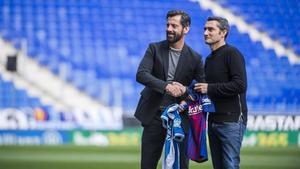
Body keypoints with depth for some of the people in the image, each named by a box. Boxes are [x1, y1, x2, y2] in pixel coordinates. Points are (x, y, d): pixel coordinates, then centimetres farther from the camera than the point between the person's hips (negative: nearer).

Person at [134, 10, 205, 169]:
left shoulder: (194, 58, 0)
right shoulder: (154, 49, 1)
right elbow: (141, 74, -13)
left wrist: (185, 90, -17)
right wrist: (166, 86, -27)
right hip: (154, 115, 1)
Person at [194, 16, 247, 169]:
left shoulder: (232, 53, -9)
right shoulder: (209, 59, 16)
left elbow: (240, 85, -20)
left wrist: (209, 88, -16)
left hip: (231, 120, -8)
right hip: (213, 121, 9)